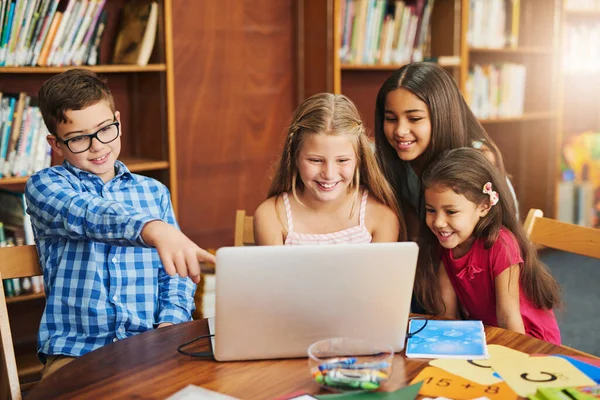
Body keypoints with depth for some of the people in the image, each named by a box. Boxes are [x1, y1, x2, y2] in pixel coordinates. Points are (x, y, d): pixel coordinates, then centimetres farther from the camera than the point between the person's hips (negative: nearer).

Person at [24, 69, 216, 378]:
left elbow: (175, 272, 13)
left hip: (150, 345, 3)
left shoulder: (154, 191, 15)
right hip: (75, 350, -3)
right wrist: (153, 229, -39)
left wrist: (170, 324, -8)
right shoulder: (45, 185, 4)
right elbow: (87, 214, -18)